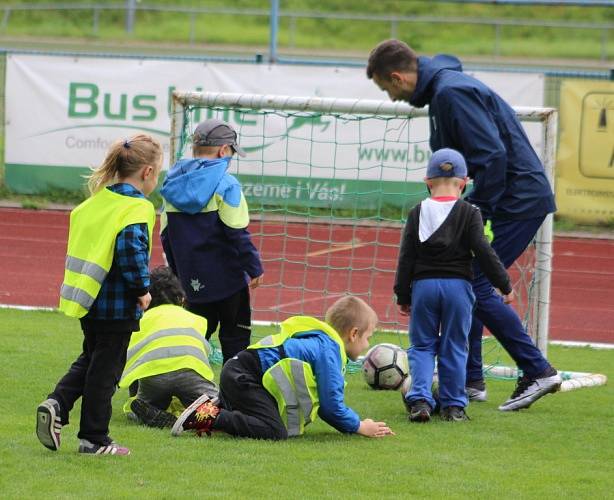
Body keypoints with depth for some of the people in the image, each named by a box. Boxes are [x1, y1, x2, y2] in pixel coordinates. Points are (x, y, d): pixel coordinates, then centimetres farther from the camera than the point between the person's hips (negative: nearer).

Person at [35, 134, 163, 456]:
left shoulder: (98, 200, 7)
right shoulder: (138, 208, -17)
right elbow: (131, 249, -29)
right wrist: (142, 288, -16)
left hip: (88, 298, 7)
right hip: (119, 306, -7)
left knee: (89, 360, 22)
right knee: (105, 369, 3)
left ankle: (56, 405, 3)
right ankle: (94, 439, 10)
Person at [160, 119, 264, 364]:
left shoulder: (173, 185, 6)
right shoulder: (225, 185, -13)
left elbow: (166, 236, 11)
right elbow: (238, 234, -16)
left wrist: (179, 272, 21)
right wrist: (254, 268, -6)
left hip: (193, 282, 5)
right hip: (229, 280, -5)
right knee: (235, 339, 5)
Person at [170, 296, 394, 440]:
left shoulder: (319, 342, 21)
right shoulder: (329, 351, -11)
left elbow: (325, 402, 23)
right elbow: (331, 404, -13)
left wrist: (350, 424, 18)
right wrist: (359, 427, 0)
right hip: (245, 377, -11)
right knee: (273, 431, -26)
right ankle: (210, 417, -24)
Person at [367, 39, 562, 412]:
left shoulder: (452, 93, -19)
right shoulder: (442, 87, 14)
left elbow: (492, 154, -24)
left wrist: (480, 211, -19)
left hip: (519, 198, -10)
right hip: (515, 197, 10)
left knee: (474, 284, -11)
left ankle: (538, 371, -7)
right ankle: (469, 380, 16)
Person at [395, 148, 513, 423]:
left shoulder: (417, 213, 3)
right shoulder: (469, 213, -3)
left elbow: (406, 257, 3)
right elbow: (483, 252, -6)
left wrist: (403, 295, 9)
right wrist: (505, 285, 2)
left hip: (423, 285, 1)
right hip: (458, 286, -1)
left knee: (422, 346, 8)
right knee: (454, 347, 8)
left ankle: (420, 399, -8)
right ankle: (453, 405, 9)